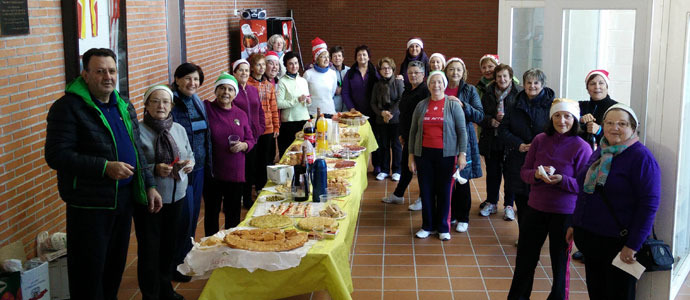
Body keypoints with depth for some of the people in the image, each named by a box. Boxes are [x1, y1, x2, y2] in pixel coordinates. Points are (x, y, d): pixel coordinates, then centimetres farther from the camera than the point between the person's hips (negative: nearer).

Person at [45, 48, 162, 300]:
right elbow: (57, 156, -20)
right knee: (89, 273, 2)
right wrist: (105, 167, -25)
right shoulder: (68, 107, -12)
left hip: (125, 199, 7)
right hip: (89, 204, -7)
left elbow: (137, 152, 20)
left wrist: (150, 186, 12)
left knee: (115, 266, 17)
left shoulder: (125, 107, 12)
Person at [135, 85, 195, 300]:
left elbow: (190, 155, 16)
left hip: (176, 196, 6)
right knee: (149, 248, 2)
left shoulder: (179, 129, 6)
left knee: (169, 244, 17)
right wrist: (155, 169, -28)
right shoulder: (138, 131, -12)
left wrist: (190, 163, -6)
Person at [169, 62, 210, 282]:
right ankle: (176, 265, 9)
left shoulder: (198, 103, 10)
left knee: (194, 213, 14)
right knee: (185, 214, -4)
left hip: (199, 168, 8)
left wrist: (208, 163, 15)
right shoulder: (172, 105, -14)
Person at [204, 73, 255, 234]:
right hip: (211, 171, -3)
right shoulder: (206, 109, -6)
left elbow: (251, 139, 11)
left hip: (235, 173, 3)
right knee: (212, 211, 10)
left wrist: (243, 145, -8)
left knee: (233, 212, 13)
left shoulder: (241, 115, 6)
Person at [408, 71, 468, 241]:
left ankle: (443, 227, 17)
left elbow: (462, 131, -1)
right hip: (424, 153, 2)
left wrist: (462, 154, -8)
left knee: (444, 190, 4)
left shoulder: (453, 105, 0)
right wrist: (411, 155, 7)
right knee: (426, 190, 7)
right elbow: (413, 131, 10)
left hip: (446, 154, -2)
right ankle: (428, 226, 21)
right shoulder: (421, 106, 7)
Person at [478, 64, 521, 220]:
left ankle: (508, 206, 17)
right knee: (492, 173, 13)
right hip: (491, 141, 3)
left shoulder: (519, 93, -6)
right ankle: (491, 203, 26)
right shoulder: (488, 93, 6)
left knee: (510, 173, 5)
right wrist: (490, 121, -10)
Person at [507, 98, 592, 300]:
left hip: (564, 213, -3)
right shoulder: (540, 140, -1)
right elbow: (524, 172, 3)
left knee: (560, 261, 13)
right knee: (525, 259, 13)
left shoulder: (582, 147, -11)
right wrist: (536, 175, -18)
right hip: (535, 208, 3)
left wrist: (562, 180, -26)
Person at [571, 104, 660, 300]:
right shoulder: (600, 152, 11)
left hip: (617, 241, -7)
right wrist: (575, 224, 19)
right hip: (589, 236, 7)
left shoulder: (641, 157, -13)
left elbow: (649, 204, -18)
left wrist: (633, 245, -20)